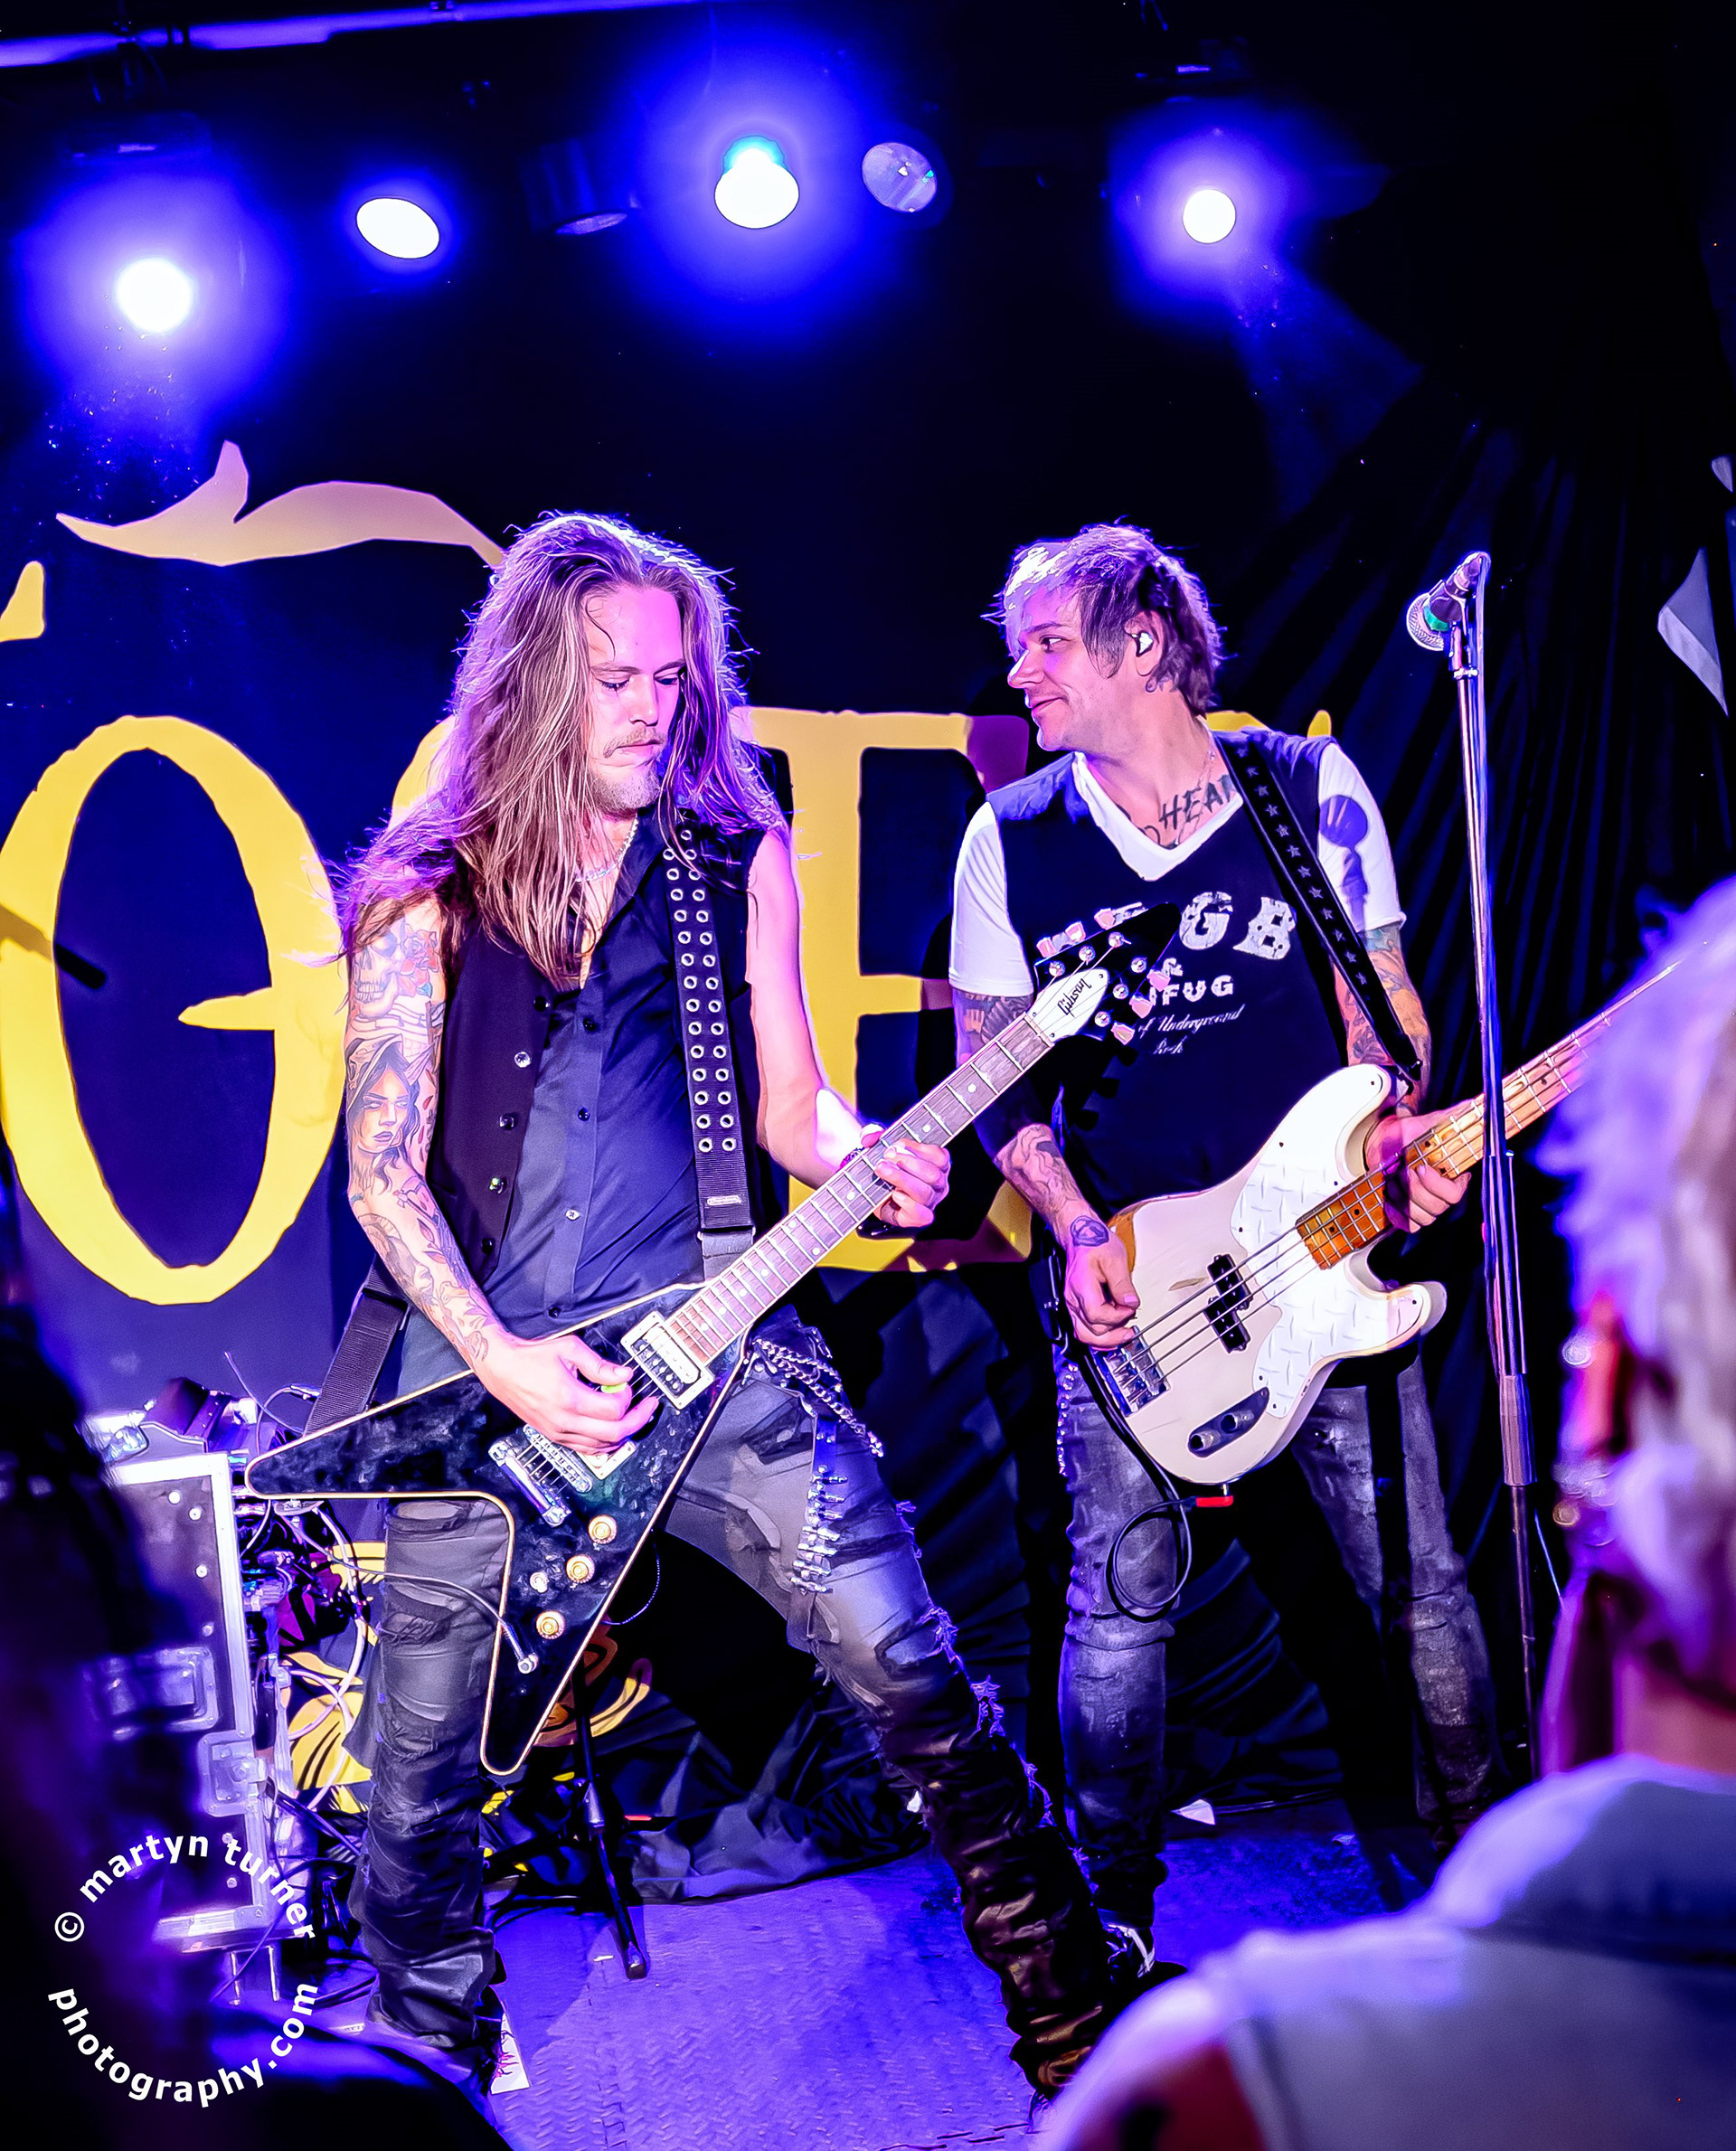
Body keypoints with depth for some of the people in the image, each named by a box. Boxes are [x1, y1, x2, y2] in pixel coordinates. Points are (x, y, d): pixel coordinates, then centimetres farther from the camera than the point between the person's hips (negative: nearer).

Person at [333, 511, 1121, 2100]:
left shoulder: (737, 862, 8)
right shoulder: (426, 895, 3)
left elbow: (787, 1106, 10)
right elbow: (383, 1163, -1)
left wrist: (870, 1161, -13)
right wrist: (497, 1360, -13)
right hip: (486, 1368, 0)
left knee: (909, 1673, -7)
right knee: (421, 1774, 9)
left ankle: (1079, 2028, 11)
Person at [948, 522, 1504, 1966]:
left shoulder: (1312, 787, 2)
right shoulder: (1014, 840, 2)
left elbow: (1382, 998, 8)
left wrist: (1403, 1129, -12)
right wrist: (1077, 1231, -7)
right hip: (1125, 1281, 0)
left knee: (1418, 1579, 4)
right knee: (1121, 1602, -1)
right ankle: (1116, 1911, 19)